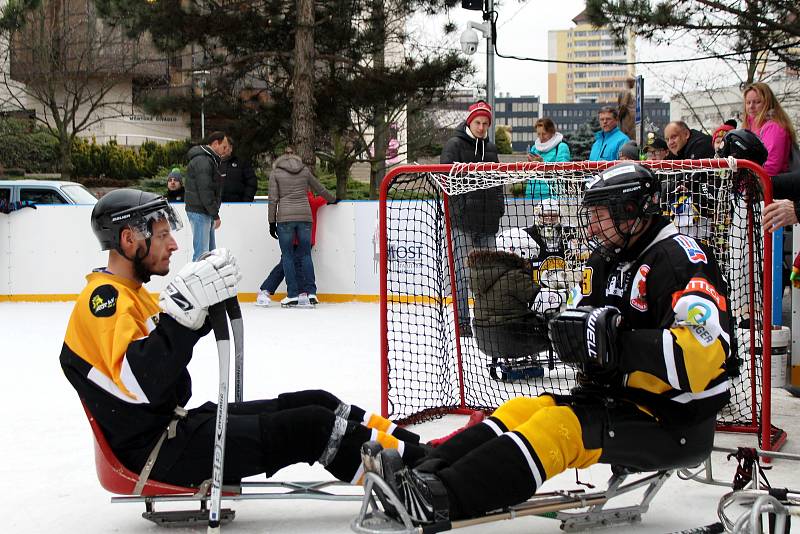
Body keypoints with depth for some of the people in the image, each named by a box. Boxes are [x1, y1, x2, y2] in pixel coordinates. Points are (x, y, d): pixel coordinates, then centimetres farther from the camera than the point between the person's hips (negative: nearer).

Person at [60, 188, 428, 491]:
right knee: (311, 426, -13)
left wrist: (201, 302, 4)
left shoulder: (124, 293, 14)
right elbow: (142, 382, -33)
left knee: (314, 404, 5)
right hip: (155, 451, -10)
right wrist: (184, 306, -38)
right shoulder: (104, 298, -19)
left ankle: (417, 454, 8)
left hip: (175, 425, 10)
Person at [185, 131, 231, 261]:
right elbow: (205, 191, -21)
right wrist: (215, 215, -19)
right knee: (201, 252, -11)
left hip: (206, 212, 11)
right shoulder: (203, 161, -17)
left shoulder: (209, 159, 19)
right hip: (199, 212, -11)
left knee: (210, 250, 14)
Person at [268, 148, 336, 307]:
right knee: (305, 254, 7)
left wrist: (272, 222, 5)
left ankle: (292, 295, -1)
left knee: (287, 256, 3)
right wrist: (332, 200, 40)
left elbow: (273, 199, 1)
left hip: (285, 217, -2)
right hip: (304, 216, 2)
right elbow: (320, 189, 22)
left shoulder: (275, 172, 6)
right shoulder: (304, 170, 12)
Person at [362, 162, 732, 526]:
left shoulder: (680, 259, -18)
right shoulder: (606, 261, 12)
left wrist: (616, 343, -33)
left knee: (559, 427, -25)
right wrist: (573, 328, -11)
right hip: (625, 399, 9)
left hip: (678, 420, -9)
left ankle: (439, 499, -36)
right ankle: (427, 474, -19)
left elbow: (703, 352, -31)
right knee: (523, 410, -5)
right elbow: (583, 320, 13)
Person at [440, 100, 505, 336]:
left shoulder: (491, 148, 18)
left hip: (487, 221, 6)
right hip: (462, 220, -6)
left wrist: (498, 207, 16)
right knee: (463, 272, -7)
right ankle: (462, 322, -5)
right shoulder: (454, 144, -1)